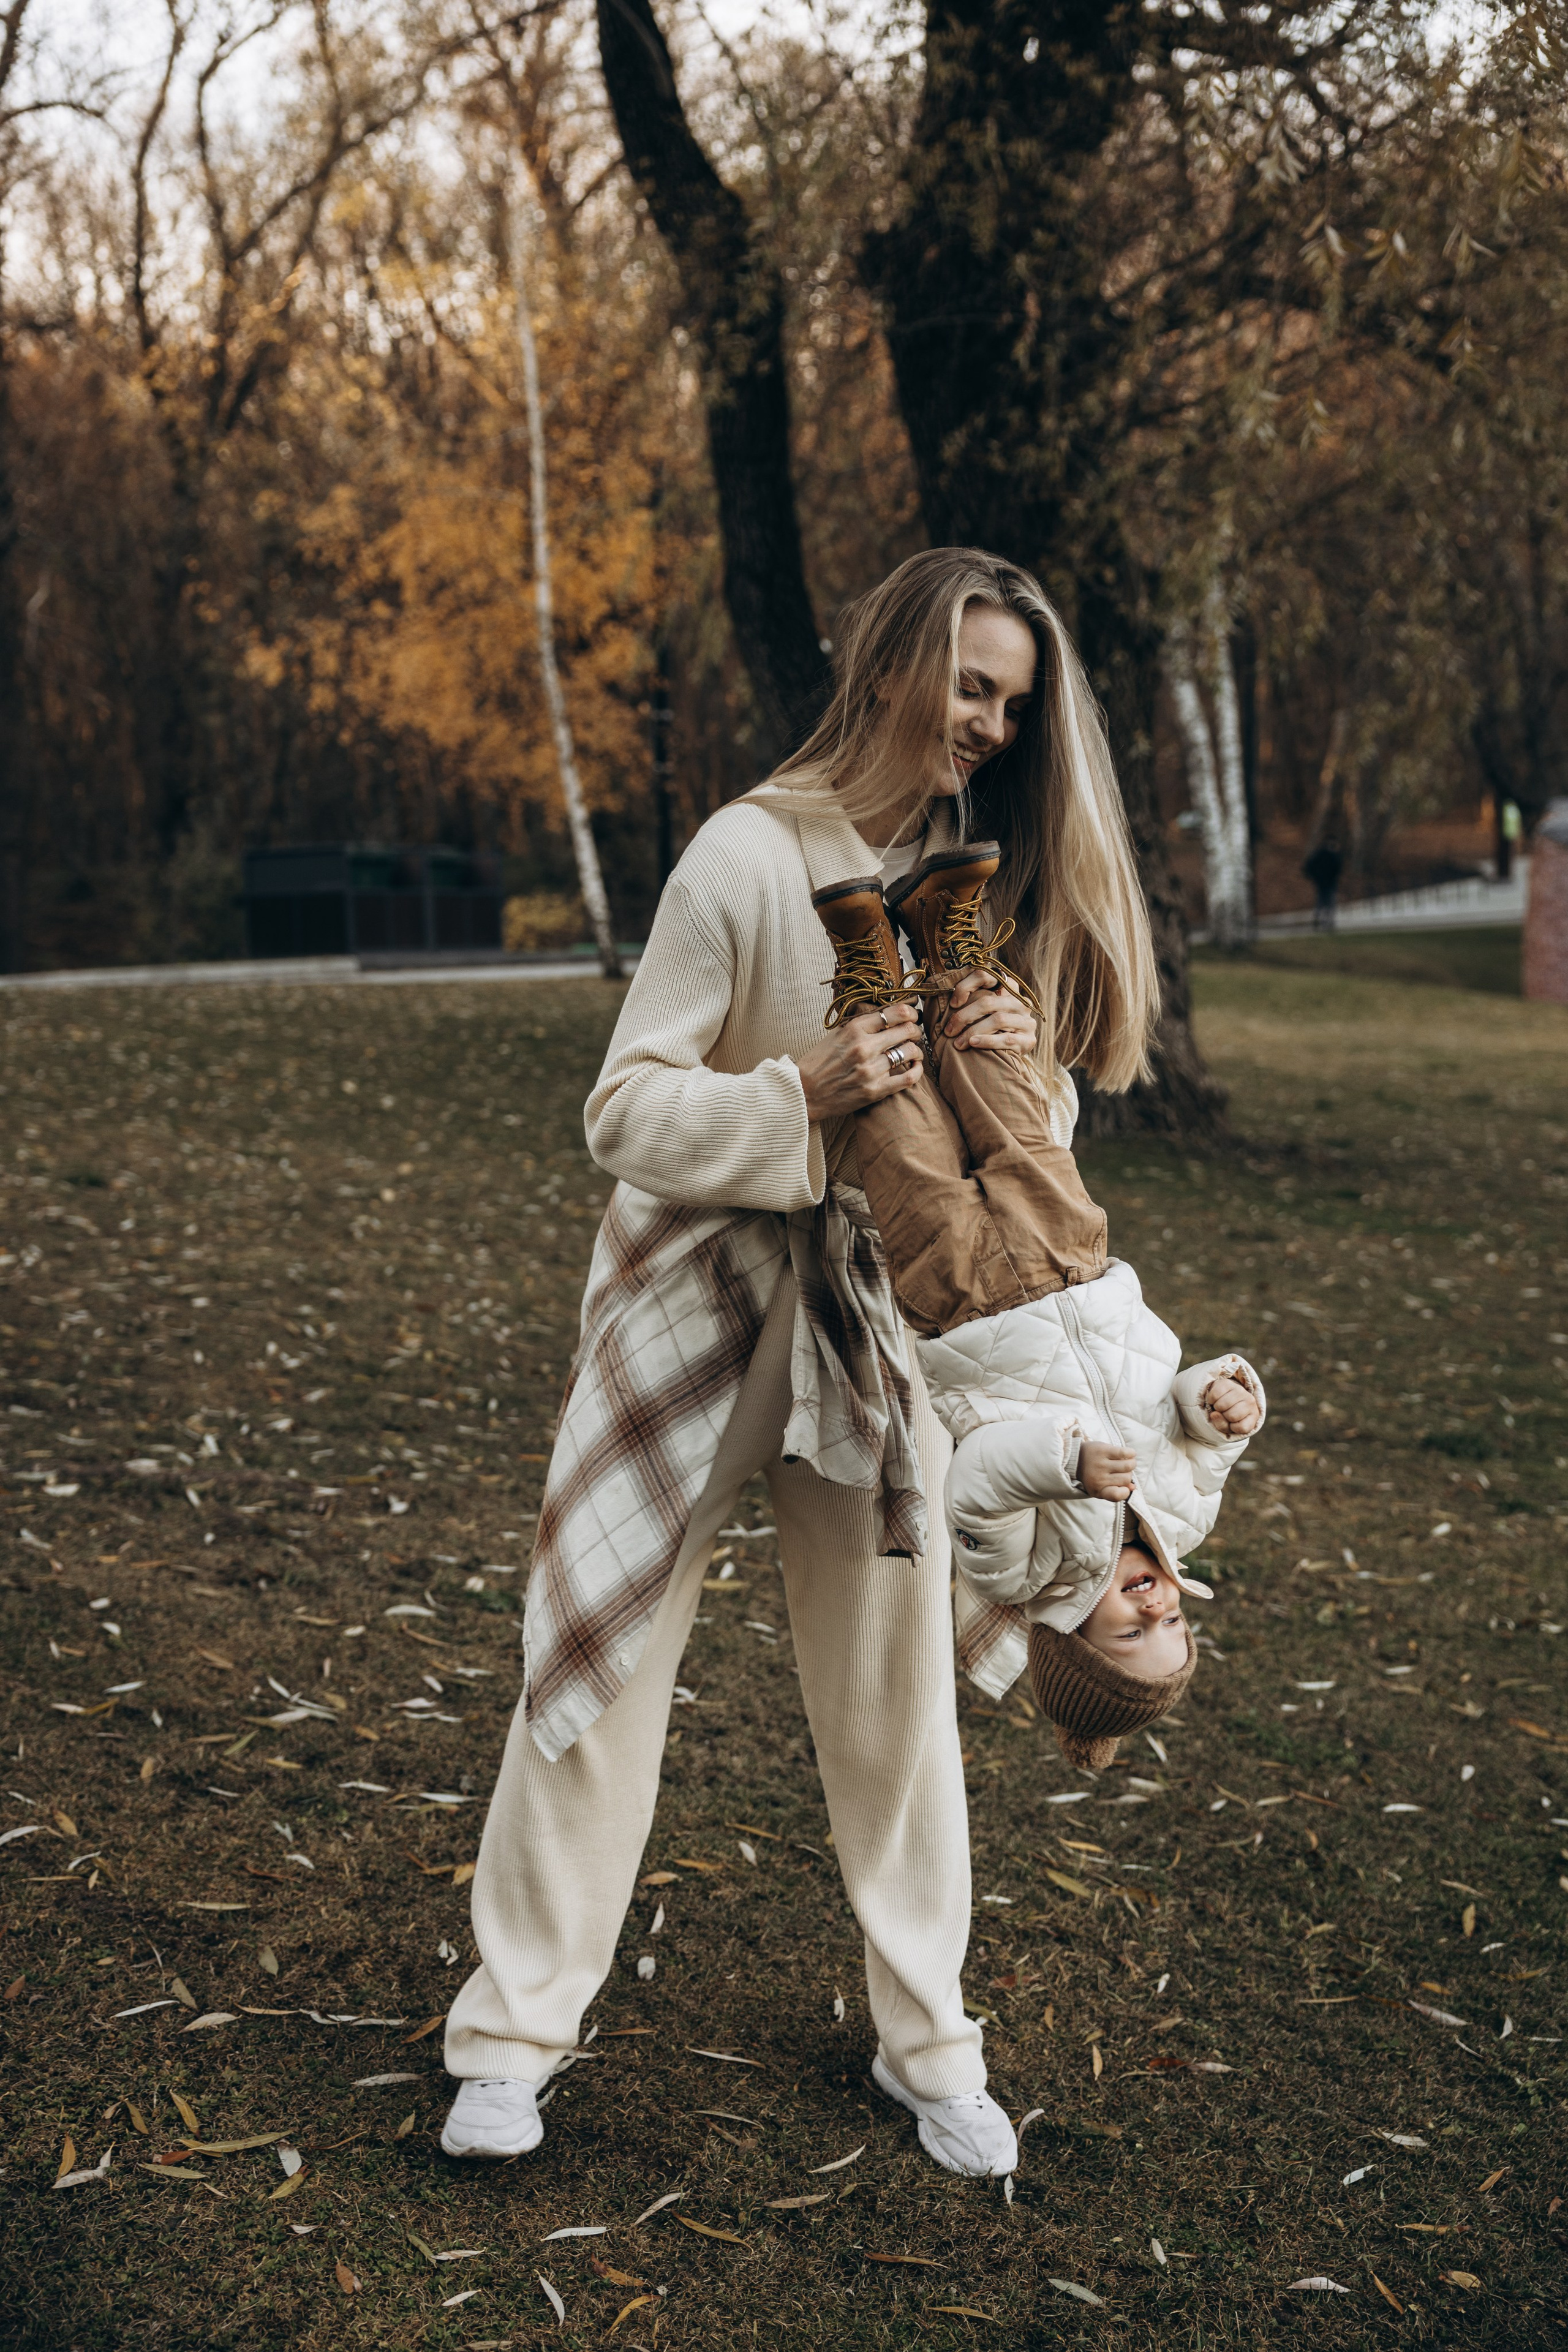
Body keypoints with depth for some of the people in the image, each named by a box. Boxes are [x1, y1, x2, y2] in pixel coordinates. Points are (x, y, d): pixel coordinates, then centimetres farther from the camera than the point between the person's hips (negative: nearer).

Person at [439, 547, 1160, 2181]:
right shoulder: (753, 855, -14)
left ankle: (926, 2037, 26)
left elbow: (1045, 1115, 6)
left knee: (899, 1677, 10)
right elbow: (625, 1109, -15)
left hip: (883, 1314, 4)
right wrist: (802, 1095, -30)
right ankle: (515, 2030, 20)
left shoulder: (988, 867, 1)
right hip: (697, 1302, -4)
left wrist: (1019, 1064, -17)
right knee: (603, 1661, 4)